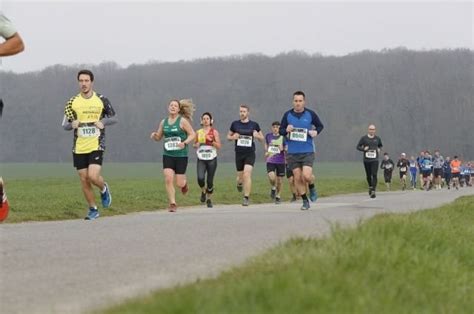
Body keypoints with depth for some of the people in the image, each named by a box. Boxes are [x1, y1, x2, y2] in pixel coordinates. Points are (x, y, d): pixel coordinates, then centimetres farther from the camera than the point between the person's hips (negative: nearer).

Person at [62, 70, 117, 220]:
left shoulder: (101, 100, 0)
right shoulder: (72, 102, 4)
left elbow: (114, 118, 9)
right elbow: (65, 125, 9)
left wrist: (103, 122, -10)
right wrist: (72, 125, -14)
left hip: (96, 145, -3)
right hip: (79, 147, 3)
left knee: (93, 176, -19)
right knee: (84, 180, 3)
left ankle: (104, 189, 16)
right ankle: (93, 209, 19)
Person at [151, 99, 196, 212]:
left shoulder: (182, 121, -4)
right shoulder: (163, 122, 9)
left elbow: (192, 134, -5)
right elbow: (159, 137, 18)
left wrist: (185, 143, -21)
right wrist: (154, 135, -5)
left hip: (181, 155, -3)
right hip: (167, 155, 3)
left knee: (179, 183, 1)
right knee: (168, 179, -14)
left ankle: (184, 183, 38)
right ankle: (172, 204, -4)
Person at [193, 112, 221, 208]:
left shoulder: (214, 132, 2)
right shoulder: (198, 132, 9)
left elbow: (219, 146, -2)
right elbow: (195, 144, 20)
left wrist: (211, 141, -18)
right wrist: (197, 144, -3)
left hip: (211, 159, -1)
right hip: (201, 159, 1)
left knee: (210, 181, 0)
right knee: (200, 178, -19)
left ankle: (209, 199, 21)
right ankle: (203, 191, 13)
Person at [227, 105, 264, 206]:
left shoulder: (254, 125, 2)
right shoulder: (235, 124, 5)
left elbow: (262, 139, 10)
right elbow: (228, 136, 16)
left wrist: (257, 136, -13)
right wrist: (233, 137, -7)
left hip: (250, 154, -2)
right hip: (239, 154, 2)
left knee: (247, 175, -16)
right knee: (240, 176, 8)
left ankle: (246, 198, -11)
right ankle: (239, 183, 46)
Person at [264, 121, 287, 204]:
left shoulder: (282, 137, -2)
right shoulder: (268, 136, 3)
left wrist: (283, 149, -18)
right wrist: (266, 151, 7)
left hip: (280, 161, 0)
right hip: (270, 161, 0)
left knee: (279, 180, 5)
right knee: (271, 177, -21)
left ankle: (278, 196, 26)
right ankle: (273, 188, 12)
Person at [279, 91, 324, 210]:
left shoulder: (310, 114, 0)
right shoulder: (287, 115, 2)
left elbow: (320, 126, 14)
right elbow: (281, 130, 10)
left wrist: (316, 132, -6)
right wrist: (286, 130, -12)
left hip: (307, 151, -2)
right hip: (292, 152, 2)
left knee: (306, 175, -16)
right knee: (297, 178, 2)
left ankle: (312, 188, 18)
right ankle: (305, 201, 16)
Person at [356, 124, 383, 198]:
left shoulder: (377, 138, 6)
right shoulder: (364, 138, 1)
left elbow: (380, 145, 25)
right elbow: (358, 146, 5)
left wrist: (379, 149, 4)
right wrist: (363, 149, -13)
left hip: (375, 160, -1)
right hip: (366, 160, 1)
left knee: (374, 175, -14)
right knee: (368, 175, 11)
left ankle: (373, 191, -18)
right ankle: (370, 186, 39)